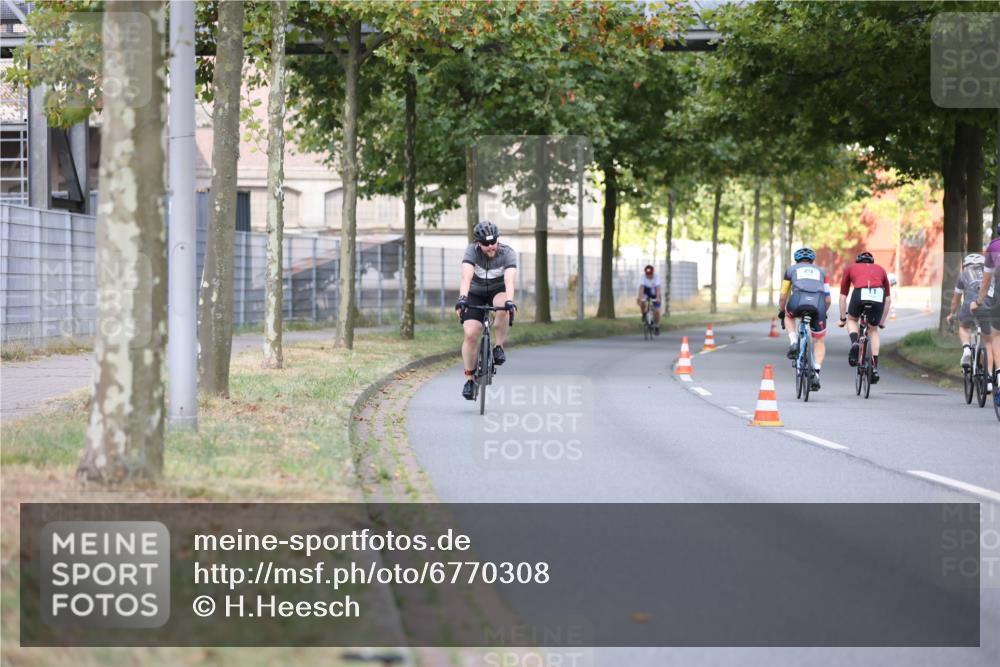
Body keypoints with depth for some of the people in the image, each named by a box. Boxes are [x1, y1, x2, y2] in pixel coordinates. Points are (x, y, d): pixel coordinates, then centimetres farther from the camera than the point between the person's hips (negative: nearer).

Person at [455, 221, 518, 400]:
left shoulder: (507, 253, -24)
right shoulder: (472, 251, -24)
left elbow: (509, 280, -39)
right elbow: (466, 277, -39)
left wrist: (509, 301, -56)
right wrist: (462, 299, -55)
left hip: (498, 291, 0)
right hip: (475, 294, 0)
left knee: (503, 307, -37)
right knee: (471, 335, -15)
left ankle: (499, 347, -17)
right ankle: (469, 378, 1)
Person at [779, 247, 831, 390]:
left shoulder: (791, 269, 28)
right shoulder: (820, 271, 32)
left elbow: (783, 296, 29)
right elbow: (828, 299, 30)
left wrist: (781, 311, 46)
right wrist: (822, 313, 47)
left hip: (798, 302, -1)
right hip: (818, 304, 1)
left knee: (789, 316, 36)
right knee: (820, 342, 18)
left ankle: (793, 343, 11)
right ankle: (816, 374, 2)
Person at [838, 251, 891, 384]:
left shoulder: (851, 268, 32)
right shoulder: (880, 269, 35)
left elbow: (843, 297, 33)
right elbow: (888, 299, 37)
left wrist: (843, 318, 43)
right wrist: (882, 321, 46)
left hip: (859, 294, -1)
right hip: (878, 296, 1)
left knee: (852, 319, 30)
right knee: (873, 330, 24)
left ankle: (854, 343, 1)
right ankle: (875, 368, 16)